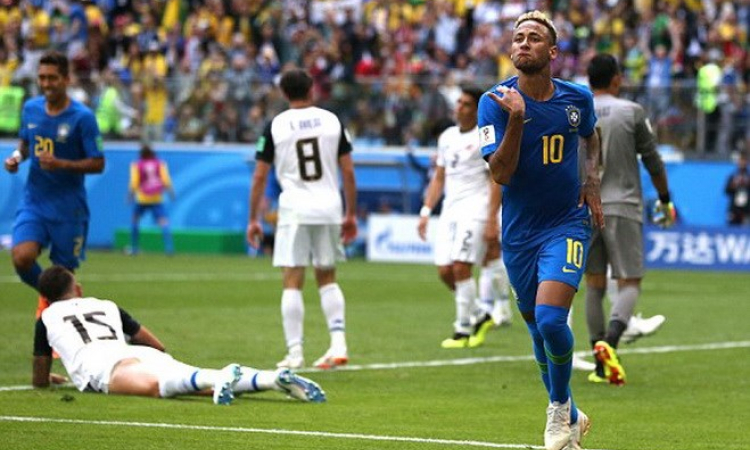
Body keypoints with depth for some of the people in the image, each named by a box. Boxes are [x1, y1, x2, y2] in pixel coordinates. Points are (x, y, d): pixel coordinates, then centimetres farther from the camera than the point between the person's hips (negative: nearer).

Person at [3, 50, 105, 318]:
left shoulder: (82, 117, -11)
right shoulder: (31, 108, 4)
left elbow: (97, 164, -10)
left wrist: (61, 164, -24)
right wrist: (17, 157, -1)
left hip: (68, 207, -3)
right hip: (34, 202, 3)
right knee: (22, 257, -18)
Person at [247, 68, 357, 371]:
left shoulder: (275, 126, -1)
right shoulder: (332, 121, 5)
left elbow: (259, 177, 0)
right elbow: (348, 172, 5)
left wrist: (253, 219, 7)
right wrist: (351, 214, 12)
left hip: (295, 209, -2)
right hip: (329, 207, 3)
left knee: (292, 281, 1)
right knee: (327, 278, 15)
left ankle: (294, 352, -3)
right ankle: (338, 342, 3)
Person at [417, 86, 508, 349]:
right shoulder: (447, 137, 15)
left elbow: (496, 181, -9)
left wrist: (492, 220, -16)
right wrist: (426, 211, 14)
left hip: (475, 209, -7)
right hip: (450, 209, 7)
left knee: (461, 266, -14)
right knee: (444, 270, 1)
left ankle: (463, 329, -4)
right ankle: (481, 314, 20)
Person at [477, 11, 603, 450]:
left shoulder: (578, 98, -2)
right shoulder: (496, 101, -9)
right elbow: (500, 174, -18)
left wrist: (593, 183, 7)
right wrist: (516, 120, -29)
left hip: (567, 223, -1)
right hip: (520, 230, 1)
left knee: (550, 318, -20)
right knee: (538, 327, 10)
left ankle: (560, 409, 3)